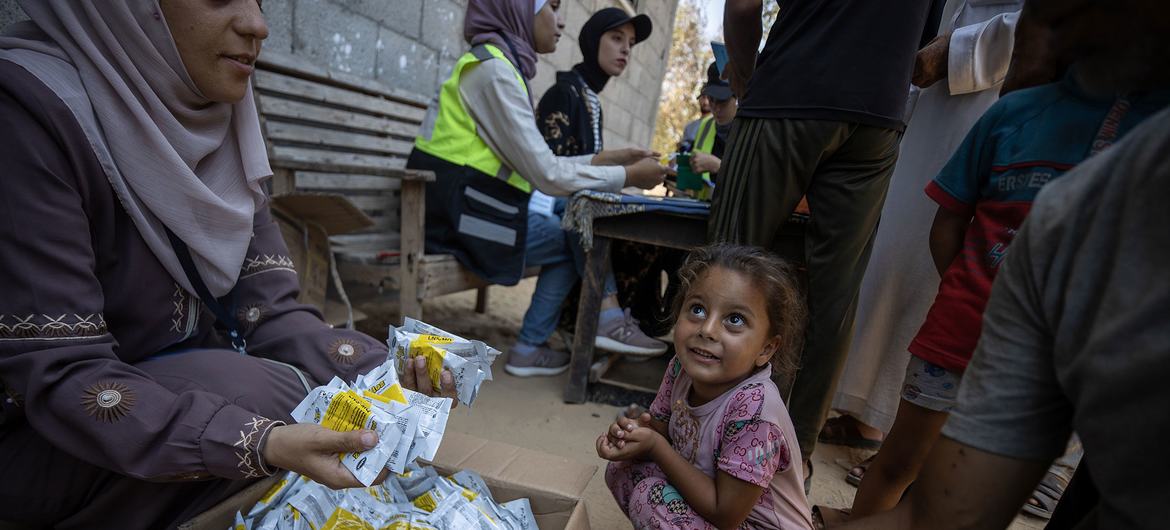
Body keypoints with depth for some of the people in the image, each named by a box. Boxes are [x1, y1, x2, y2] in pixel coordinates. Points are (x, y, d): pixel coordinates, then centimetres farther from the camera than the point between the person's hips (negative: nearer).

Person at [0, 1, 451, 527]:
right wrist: (262, 442, -38)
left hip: (185, 371, 6)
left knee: (368, 370, -9)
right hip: (42, 433, -5)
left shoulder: (222, 122, -2)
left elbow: (266, 307, -8)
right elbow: (58, 373, -25)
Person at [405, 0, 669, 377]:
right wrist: (628, 176, -9)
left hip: (460, 208, 9)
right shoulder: (494, 68, -15)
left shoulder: (500, 66, 14)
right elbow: (547, 175, -19)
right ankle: (529, 349, 14)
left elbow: (536, 163, 10)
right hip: (460, 215, -9)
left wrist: (605, 159, 9)